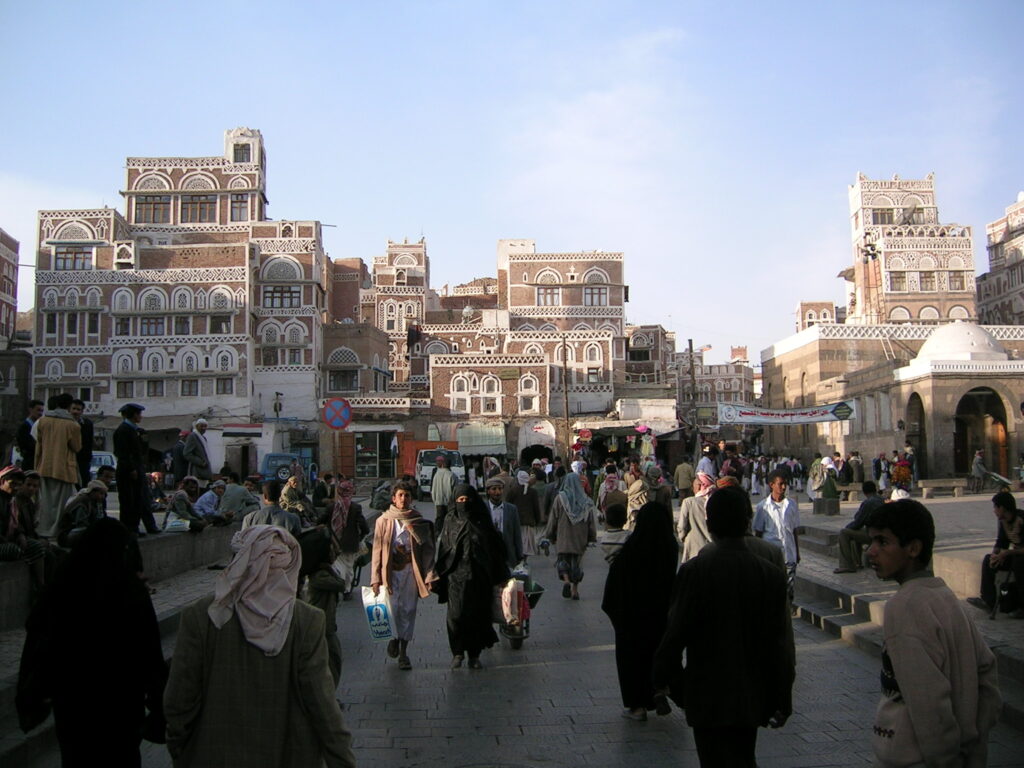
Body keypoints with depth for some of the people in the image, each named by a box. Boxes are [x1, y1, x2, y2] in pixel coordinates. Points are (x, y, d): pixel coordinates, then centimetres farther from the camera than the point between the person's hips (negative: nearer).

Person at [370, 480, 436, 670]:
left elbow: (428, 550, 4)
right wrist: (375, 578, -3)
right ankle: (394, 637, 25)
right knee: (393, 608, -5)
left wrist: (429, 576, -3)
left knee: (409, 610, 3)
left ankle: (403, 651, 14)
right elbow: (377, 550, 2)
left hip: (411, 571, 1)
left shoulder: (419, 523, 4)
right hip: (390, 571, -1)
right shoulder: (383, 521, 3)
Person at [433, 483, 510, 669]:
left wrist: (500, 575, 4)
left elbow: (495, 547, 6)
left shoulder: (482, 520, 5)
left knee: (478, 614, 3)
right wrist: (437, 575, -3)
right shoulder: (451, 520, 3)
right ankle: (457, 652, 11)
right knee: (457, 614, -5)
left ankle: (474, 654, 15)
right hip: (457, 575, -1)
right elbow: (443, 548, 3)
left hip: (479, 576, 1)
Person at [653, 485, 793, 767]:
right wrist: (782, 701, 8)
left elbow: (675, 633, -12)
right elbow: (778, 642, -2)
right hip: (751, 698, 4)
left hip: (708, 698, -4)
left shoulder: (693, 570, -16)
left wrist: (662, 678, 4)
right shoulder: (771, 574, -6)